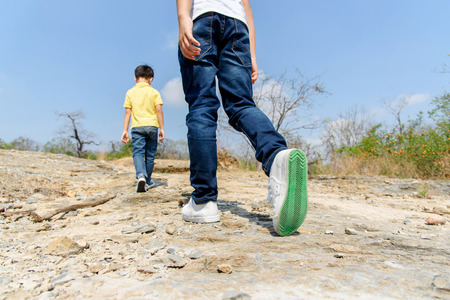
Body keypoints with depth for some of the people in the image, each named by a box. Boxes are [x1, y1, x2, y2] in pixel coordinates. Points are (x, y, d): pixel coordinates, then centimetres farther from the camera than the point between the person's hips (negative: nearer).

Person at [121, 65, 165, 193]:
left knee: (138, 152, -3)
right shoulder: (154, 92, 4)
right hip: (152, 126, 0)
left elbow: (128, 112, 5)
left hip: (137, 127, 0)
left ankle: (141, 175, -29)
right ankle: (148, 181, 18)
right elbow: (159, 110, -2)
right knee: (150, 154, 9)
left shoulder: (130, 92, 8)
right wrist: (162, 128, 2)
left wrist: (125, 130, 8)